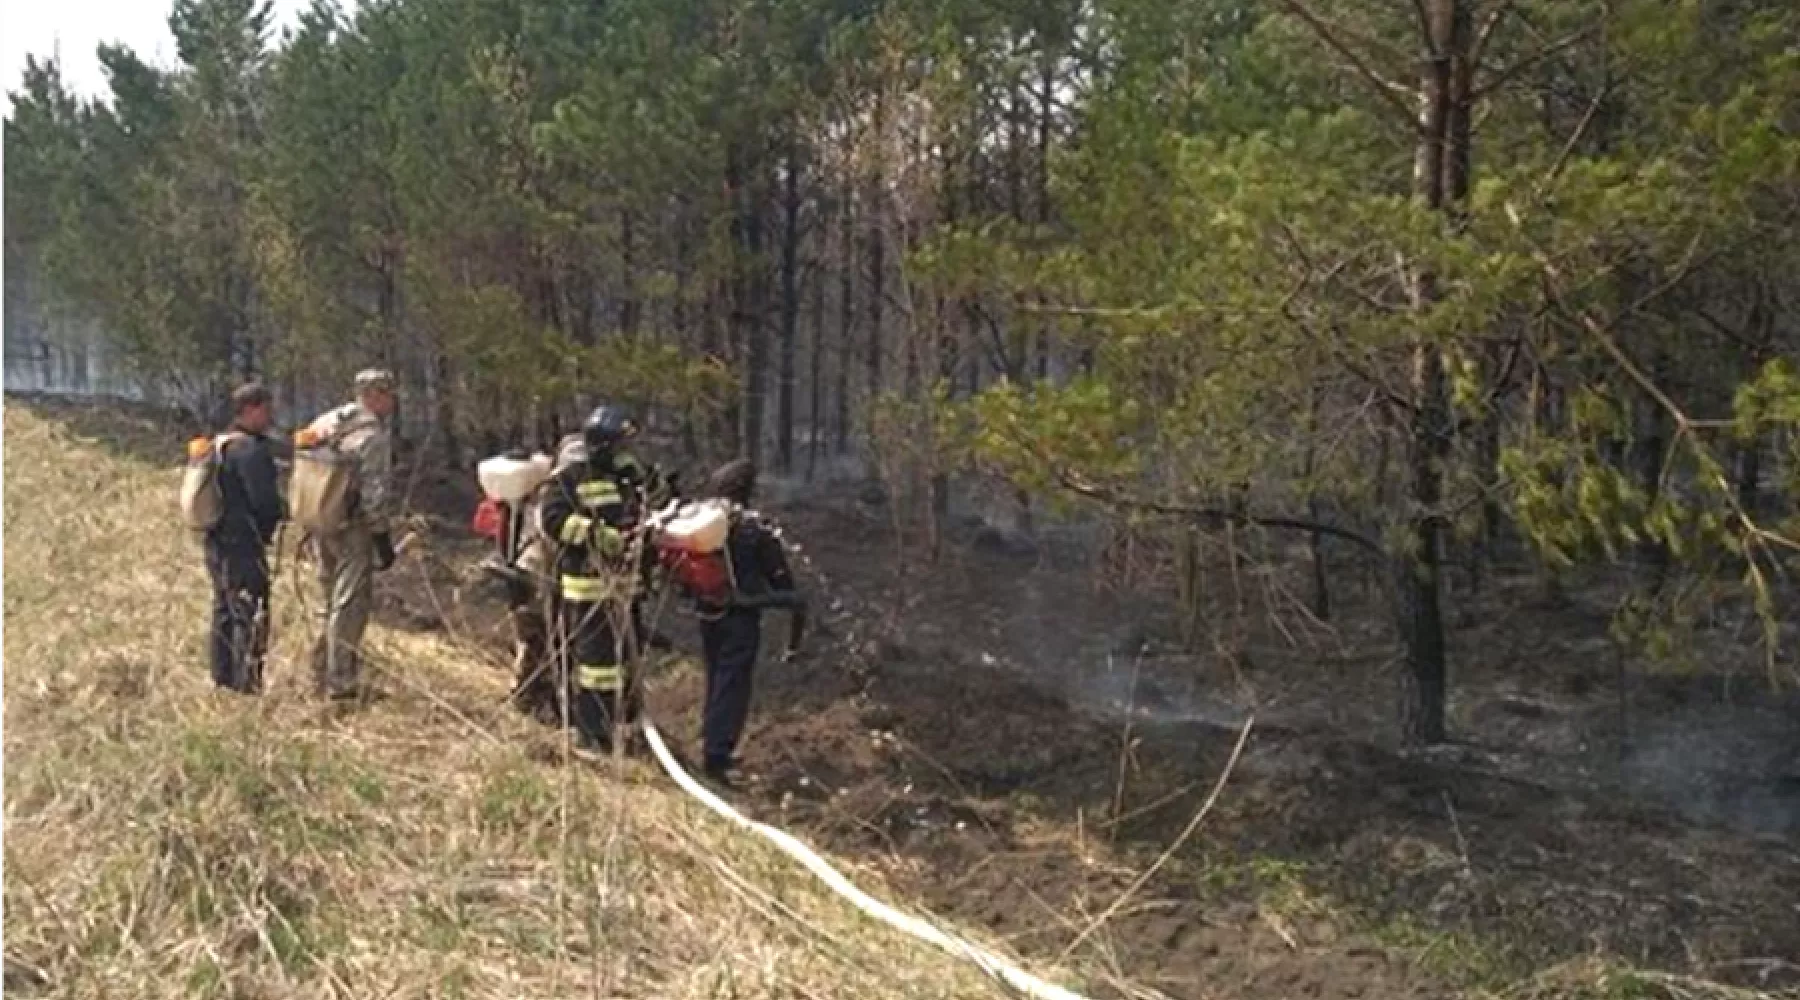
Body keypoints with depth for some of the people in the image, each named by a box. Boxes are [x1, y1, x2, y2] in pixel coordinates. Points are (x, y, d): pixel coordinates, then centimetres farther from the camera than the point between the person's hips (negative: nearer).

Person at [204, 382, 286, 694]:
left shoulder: (220, 445, 14)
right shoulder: (251, 449, -17)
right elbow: (265, 500, -21)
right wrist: (283, 511, 1)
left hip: (217, 542, 10)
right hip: (243, 545, -10)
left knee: (225, 614, 17)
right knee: (252, 618, -6)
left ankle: (223, 681, 25)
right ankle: (247, 687, -5)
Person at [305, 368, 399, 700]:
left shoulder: (324, 424, 10)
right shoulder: (374, 434, -15)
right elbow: (374, 491, -19)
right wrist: (382, 536, -14)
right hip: (355, 528, -8)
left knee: (330, 598, 19)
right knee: (350, 604, -2)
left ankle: (321, 671, 28)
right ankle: (339, 682, 1)